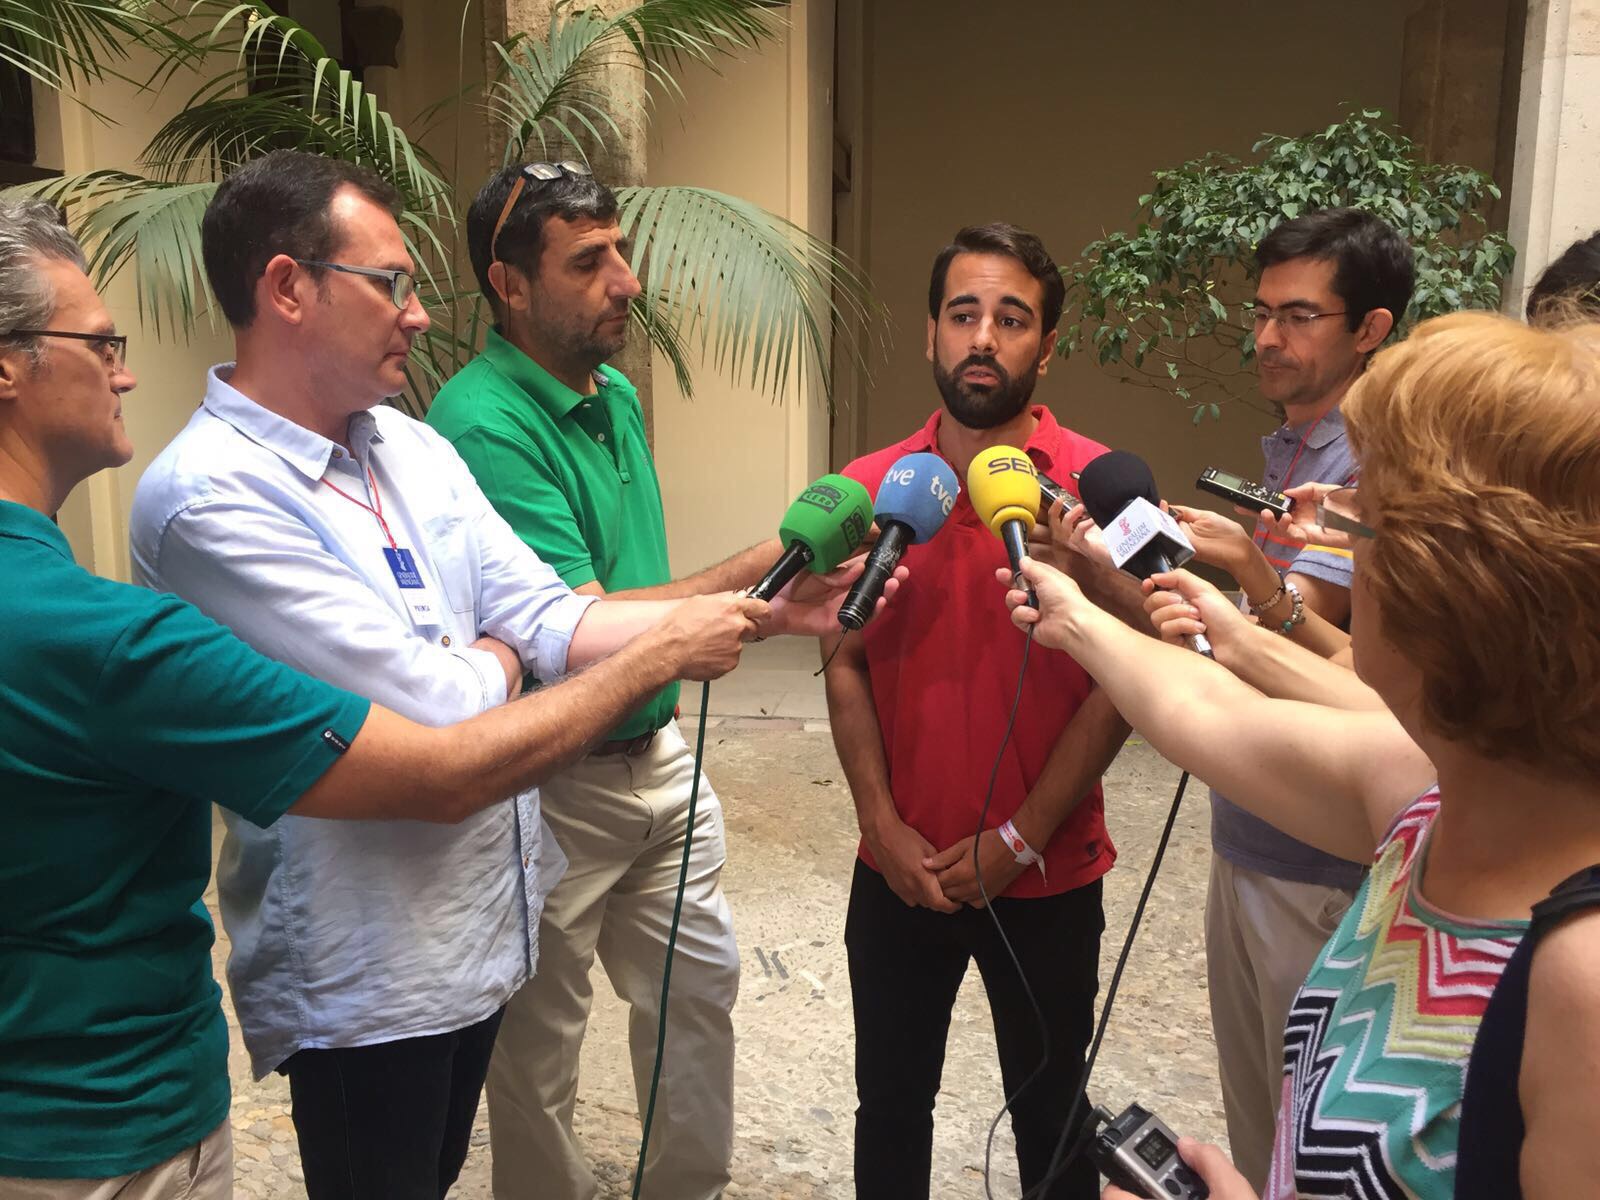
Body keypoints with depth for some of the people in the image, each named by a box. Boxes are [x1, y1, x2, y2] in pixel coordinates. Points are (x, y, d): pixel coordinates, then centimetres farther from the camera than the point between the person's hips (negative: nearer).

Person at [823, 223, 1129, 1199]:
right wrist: (885, 826, -8)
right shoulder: (871, 487, -1)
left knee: (1049, 1113, 17)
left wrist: (1016, 841, -13)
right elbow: (848, 667, 1)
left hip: (1046, 879, -2)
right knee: (891, 1106, 19)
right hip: (899, 873, 3)